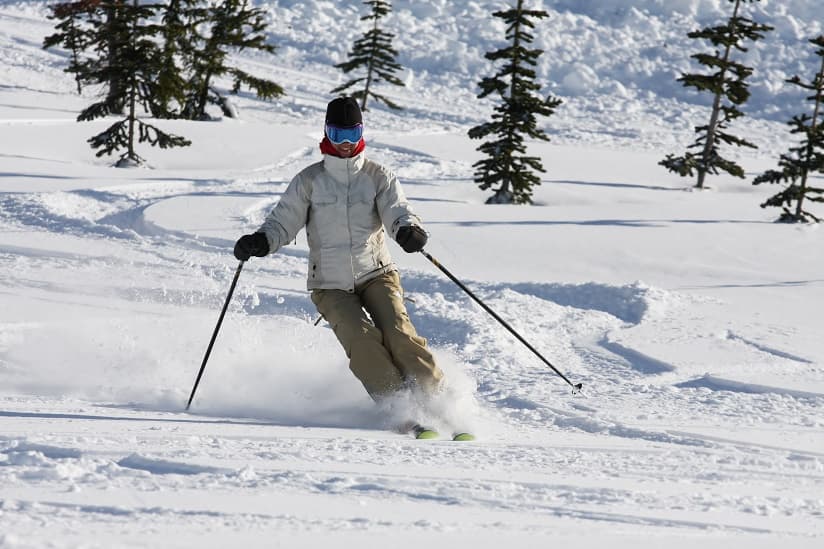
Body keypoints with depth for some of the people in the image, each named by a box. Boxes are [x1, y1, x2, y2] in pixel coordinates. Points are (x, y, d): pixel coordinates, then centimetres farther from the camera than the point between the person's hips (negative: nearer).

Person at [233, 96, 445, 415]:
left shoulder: (378, 176, 3)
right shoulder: (310, 181, 3)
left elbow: (396, 210, -12)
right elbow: (283, 221, 1)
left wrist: (408, 229, -36)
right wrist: (260, 241, -21)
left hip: (376, 273, 0)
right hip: (330, 285, 0)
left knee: (397, 332, -22)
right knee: (361, 340, -23)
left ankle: (435, 395, -11)